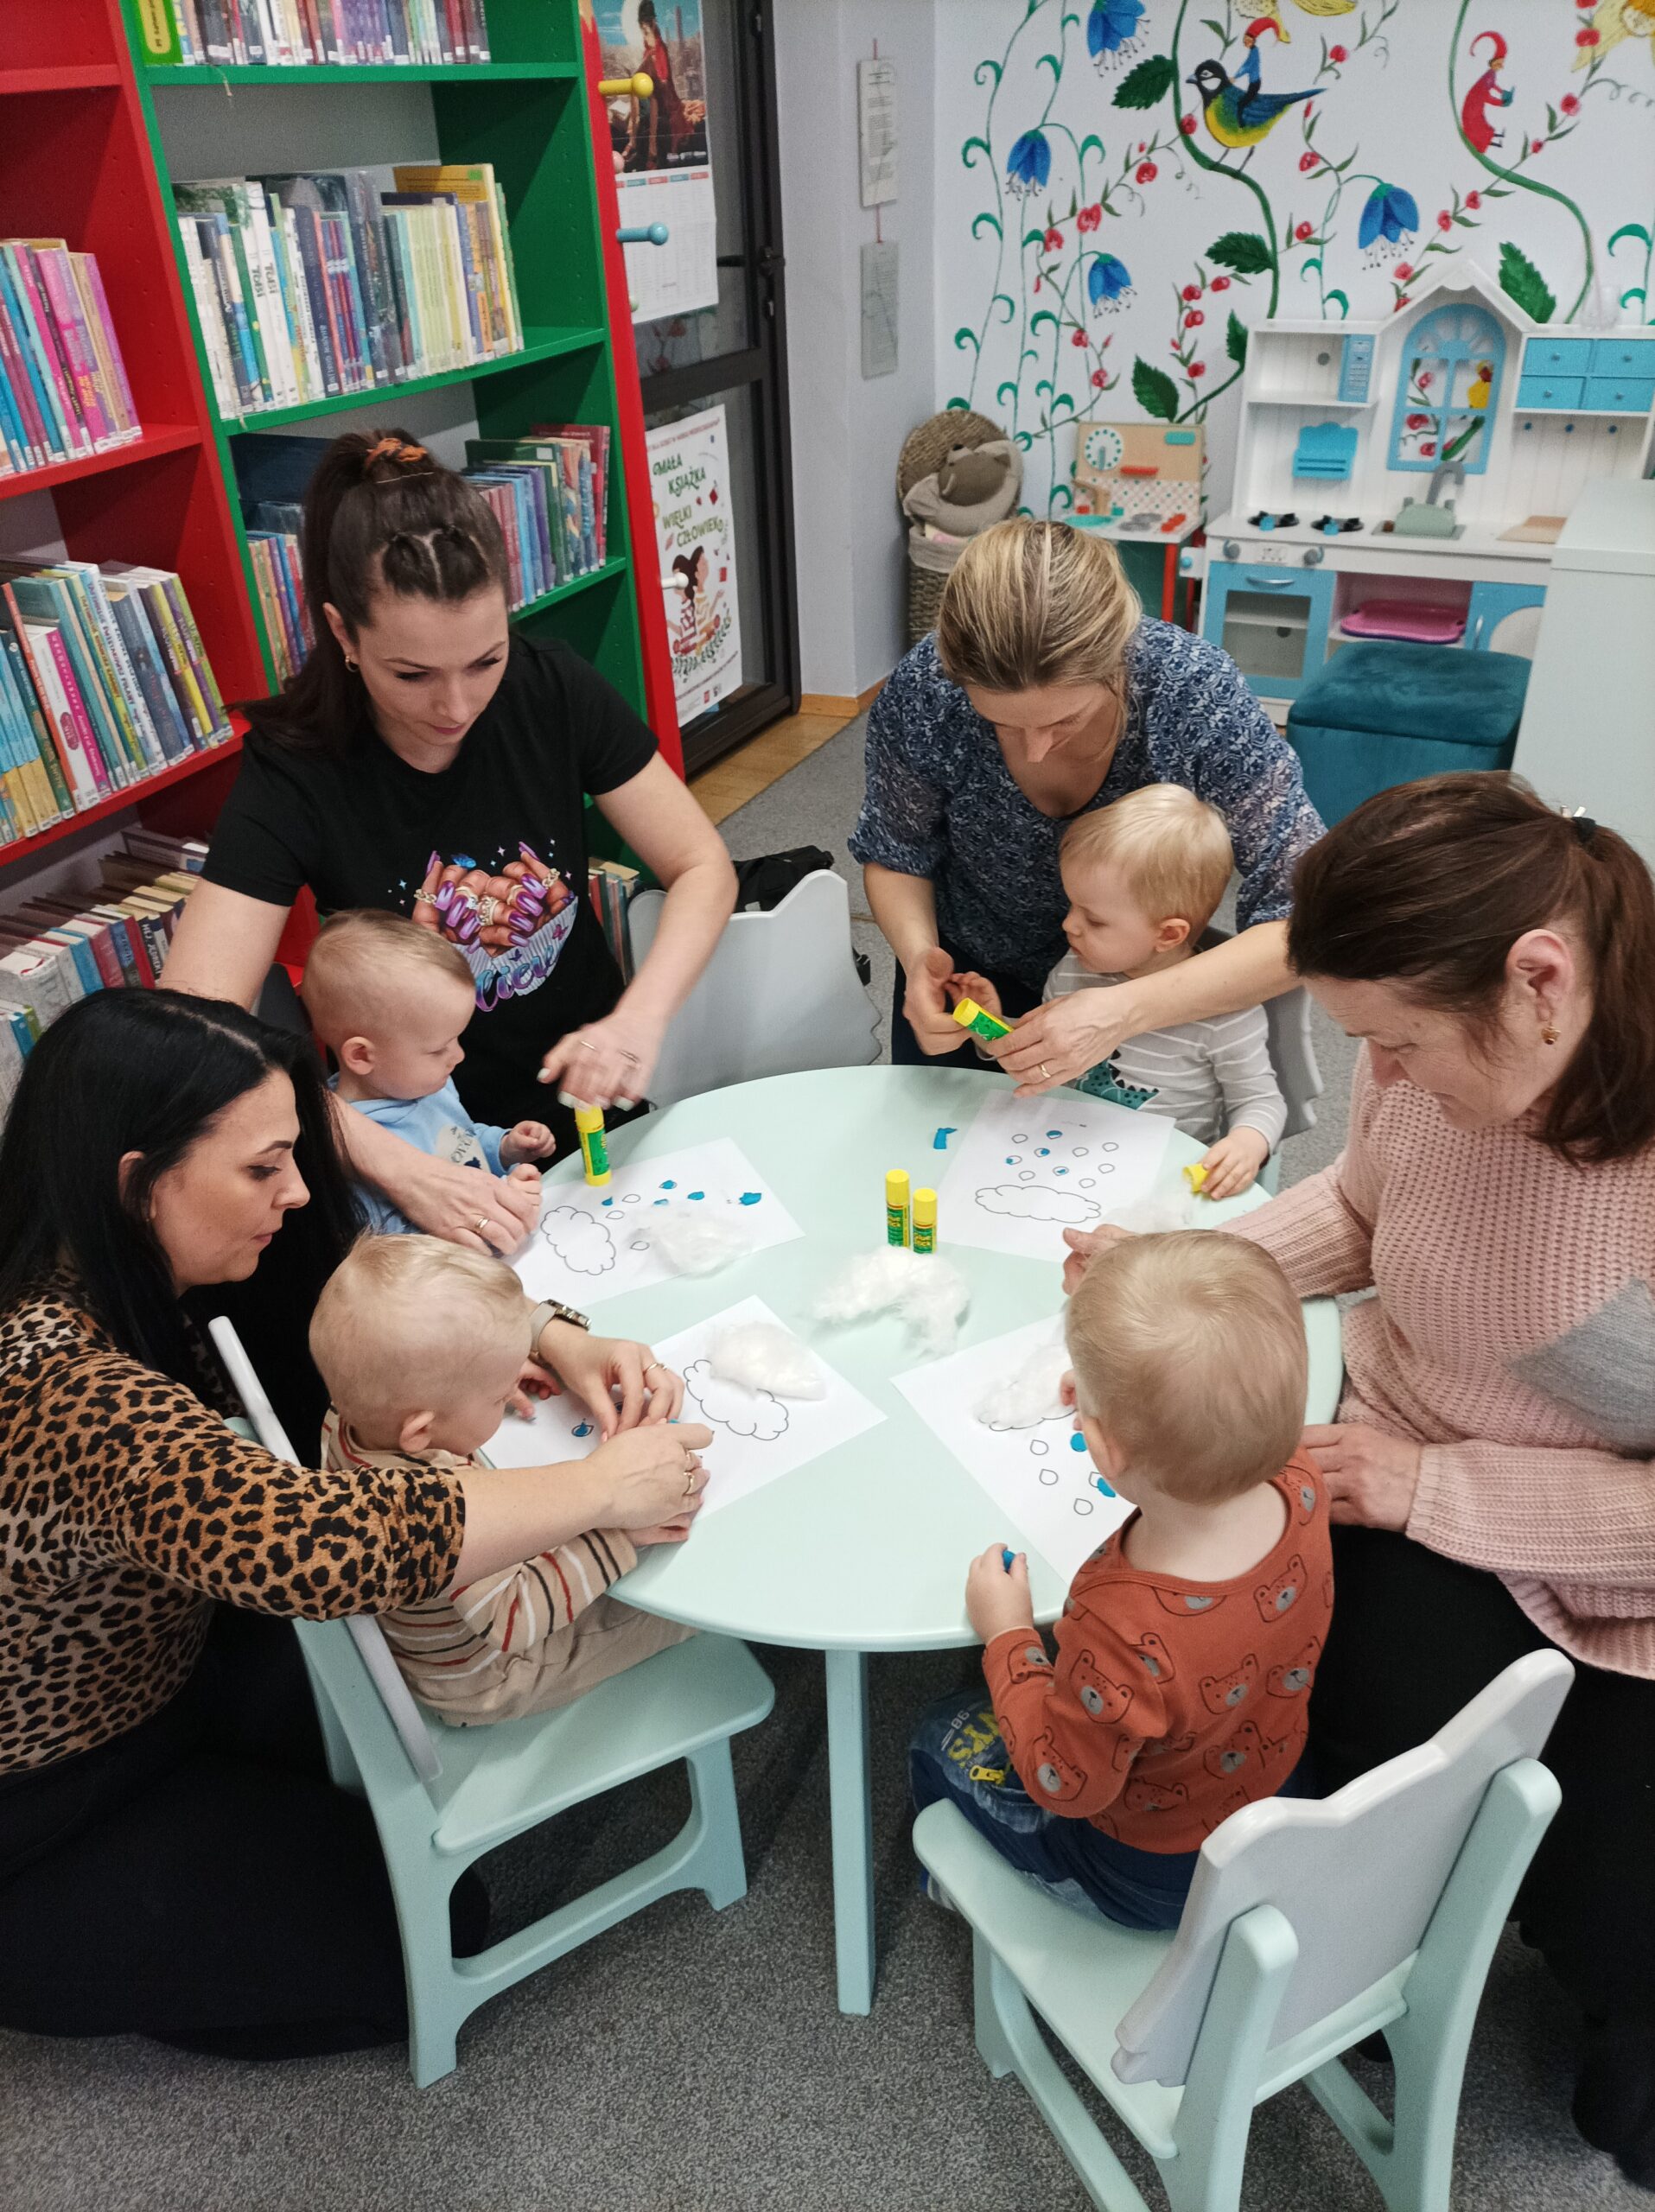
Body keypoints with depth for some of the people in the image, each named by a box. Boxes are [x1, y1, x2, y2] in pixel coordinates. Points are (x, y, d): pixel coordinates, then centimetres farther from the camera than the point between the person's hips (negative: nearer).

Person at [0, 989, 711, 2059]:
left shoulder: (147, 1269, -11)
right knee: (429, 1934, -2)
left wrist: (556, 1341, -18)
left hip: (159, 1675, 8)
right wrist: (600, 1487, -38)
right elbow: (315, 1541, -51)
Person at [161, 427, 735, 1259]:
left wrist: (640, 1019, -27)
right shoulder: (296, 769, -19)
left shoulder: (553, 690, -13)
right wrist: (398, 1167, -37)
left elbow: (703, 866, -8)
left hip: (586, 1093, 2)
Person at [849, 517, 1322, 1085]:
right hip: (967, 972, 1)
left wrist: (1129, 1010, -47)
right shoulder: (922, 692, -30)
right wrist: (919, 956, -33)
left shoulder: (1198, 692, -34)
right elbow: (896, 855, -11)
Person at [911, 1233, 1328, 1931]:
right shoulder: (1299, 1489, -28)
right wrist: (1111, 1409, -7)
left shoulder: (1126, 1635, -47)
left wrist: (1007, 1635, -16)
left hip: (1151, 1875, -5)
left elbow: (1065, 1786, -25)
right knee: (1070, 1685, 29)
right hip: (1276, 1793, 6)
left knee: (944, 1737, 17)